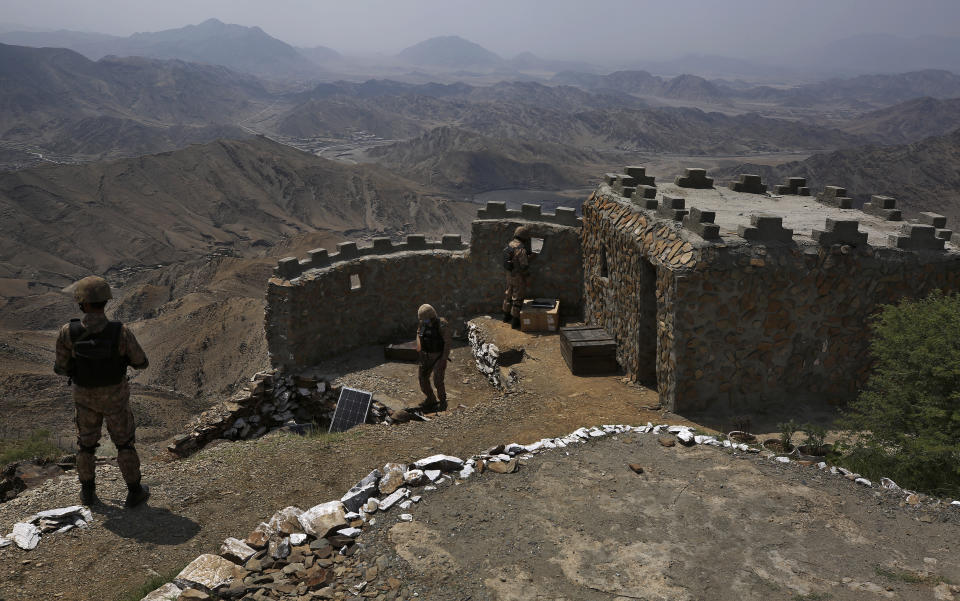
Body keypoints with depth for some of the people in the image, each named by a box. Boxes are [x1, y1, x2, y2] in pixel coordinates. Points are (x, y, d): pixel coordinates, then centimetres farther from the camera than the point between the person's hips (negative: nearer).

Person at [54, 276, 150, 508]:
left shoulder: (68, 332, -26)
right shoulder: (121, 332, -29)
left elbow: (62, 368, -10)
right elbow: (141, 362, -13)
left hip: (85, 396, 2)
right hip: (114, 397, -1)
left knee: (86, 442, 25)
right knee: (124, 442, 18)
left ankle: (88, 492, 40)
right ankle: (134, 492, 29)